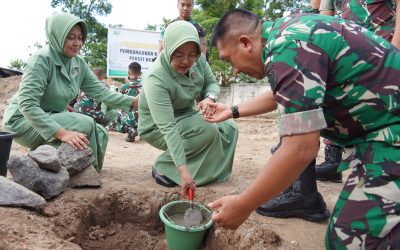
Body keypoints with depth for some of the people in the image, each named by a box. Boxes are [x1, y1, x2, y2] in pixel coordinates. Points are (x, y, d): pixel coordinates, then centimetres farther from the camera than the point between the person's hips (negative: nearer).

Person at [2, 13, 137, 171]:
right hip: (24, 120, -7)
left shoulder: (79, 63, -2)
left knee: (100, 133, -5)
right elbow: (27, 104, -31)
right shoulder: (42, 59, -23)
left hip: (53, 117, 7)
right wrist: (62, 133, -40)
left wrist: (133, 101, -10)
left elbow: (100, 91, -1)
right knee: (84, 124, -25)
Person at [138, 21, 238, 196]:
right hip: (157, 127, -6)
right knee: (208, 131, -27)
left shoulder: (198, 60, -16)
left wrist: (209, 98, -26)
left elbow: (212, 83, 0)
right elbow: (168, 129, -37)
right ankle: (163, 167, -13)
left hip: (187, 116, 7)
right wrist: (183, 170, -41)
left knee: (228, 128, -8)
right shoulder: (156, 79, -33)